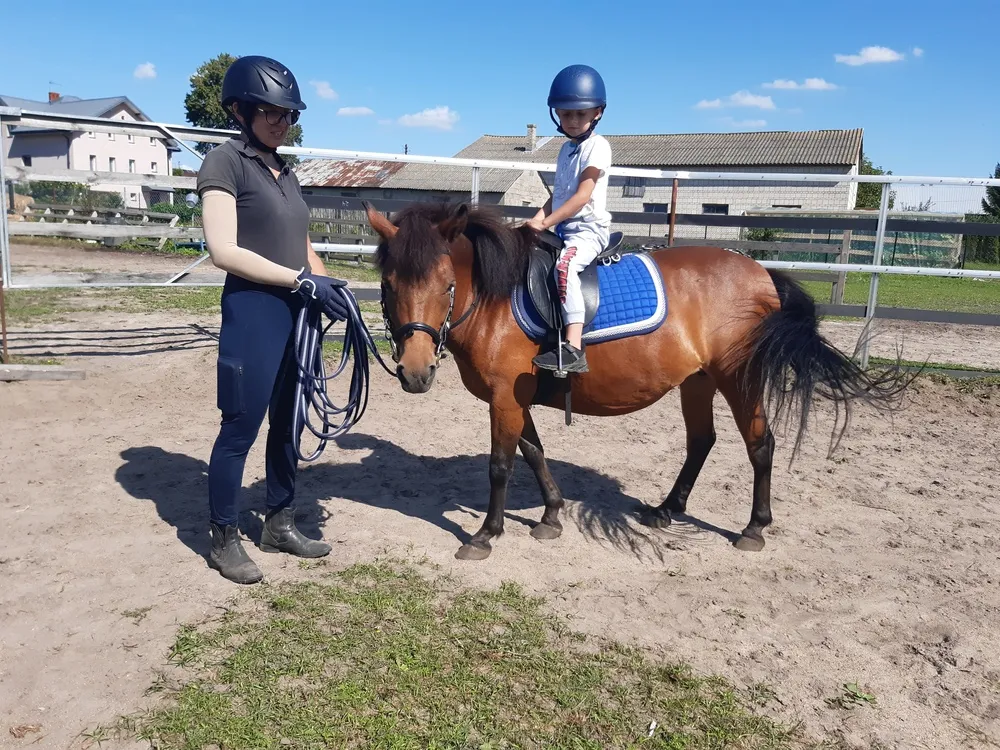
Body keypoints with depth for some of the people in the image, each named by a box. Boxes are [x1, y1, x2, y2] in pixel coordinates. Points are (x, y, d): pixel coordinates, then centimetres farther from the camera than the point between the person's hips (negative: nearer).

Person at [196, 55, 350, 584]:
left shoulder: (285, 171, 16)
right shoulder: (226, 162, -7)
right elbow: (224, 251, -17)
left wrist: (328, 284, 1)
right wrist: (302, 281, -19)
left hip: (297, 312, 8)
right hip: (254, 312, -8)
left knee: (288, 422, 14)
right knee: (241, 427, 1)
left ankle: (279, 524, 29)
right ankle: (224, 540, 16)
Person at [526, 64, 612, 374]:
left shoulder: (597, 146, -7)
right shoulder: (566, 149, 19)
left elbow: (582, 195, -17)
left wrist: (545, 222, -22)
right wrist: (536, 221, -1)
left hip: (589, 229, -10)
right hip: (563, 230, 10)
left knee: (565, 264, -36)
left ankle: (574, 349, -43)